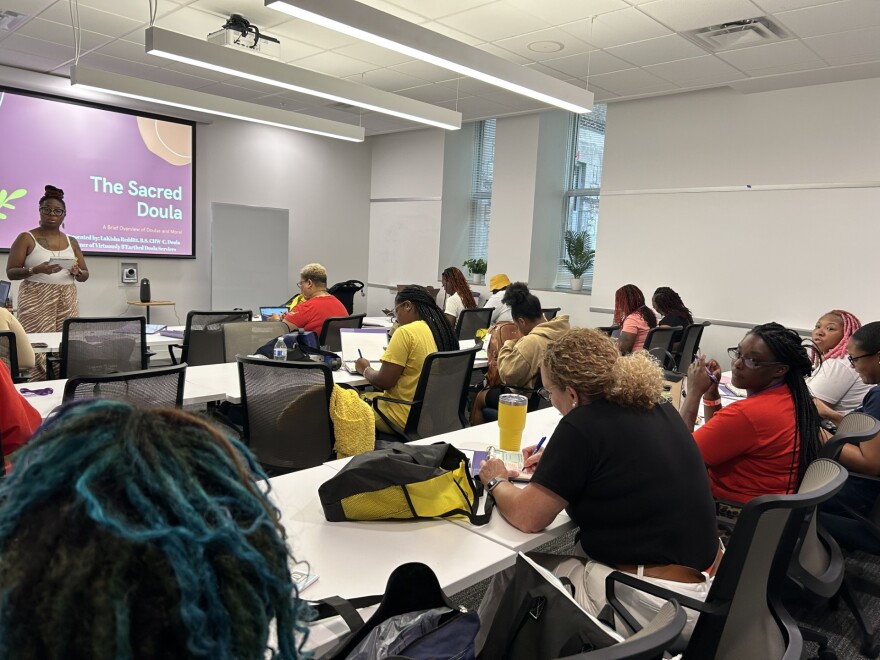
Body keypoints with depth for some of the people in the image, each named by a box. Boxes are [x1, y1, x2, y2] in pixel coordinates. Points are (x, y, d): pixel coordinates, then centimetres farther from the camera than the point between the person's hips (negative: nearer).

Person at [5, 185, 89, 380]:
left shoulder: (71, 242, 13)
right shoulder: (26, 238, 2)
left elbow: (85, 275, 15)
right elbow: (10, 272, -2)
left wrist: (77, 272, -8)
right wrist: (36, 270, -19)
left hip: (67, 303, 3)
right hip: (36, 301, -3)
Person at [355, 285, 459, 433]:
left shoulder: (406, 332, -18)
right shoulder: (441, 330, 4)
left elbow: (384, 382, -16)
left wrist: (365, 369, 3)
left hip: (407, 418, -8)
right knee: (372, 395, 22)